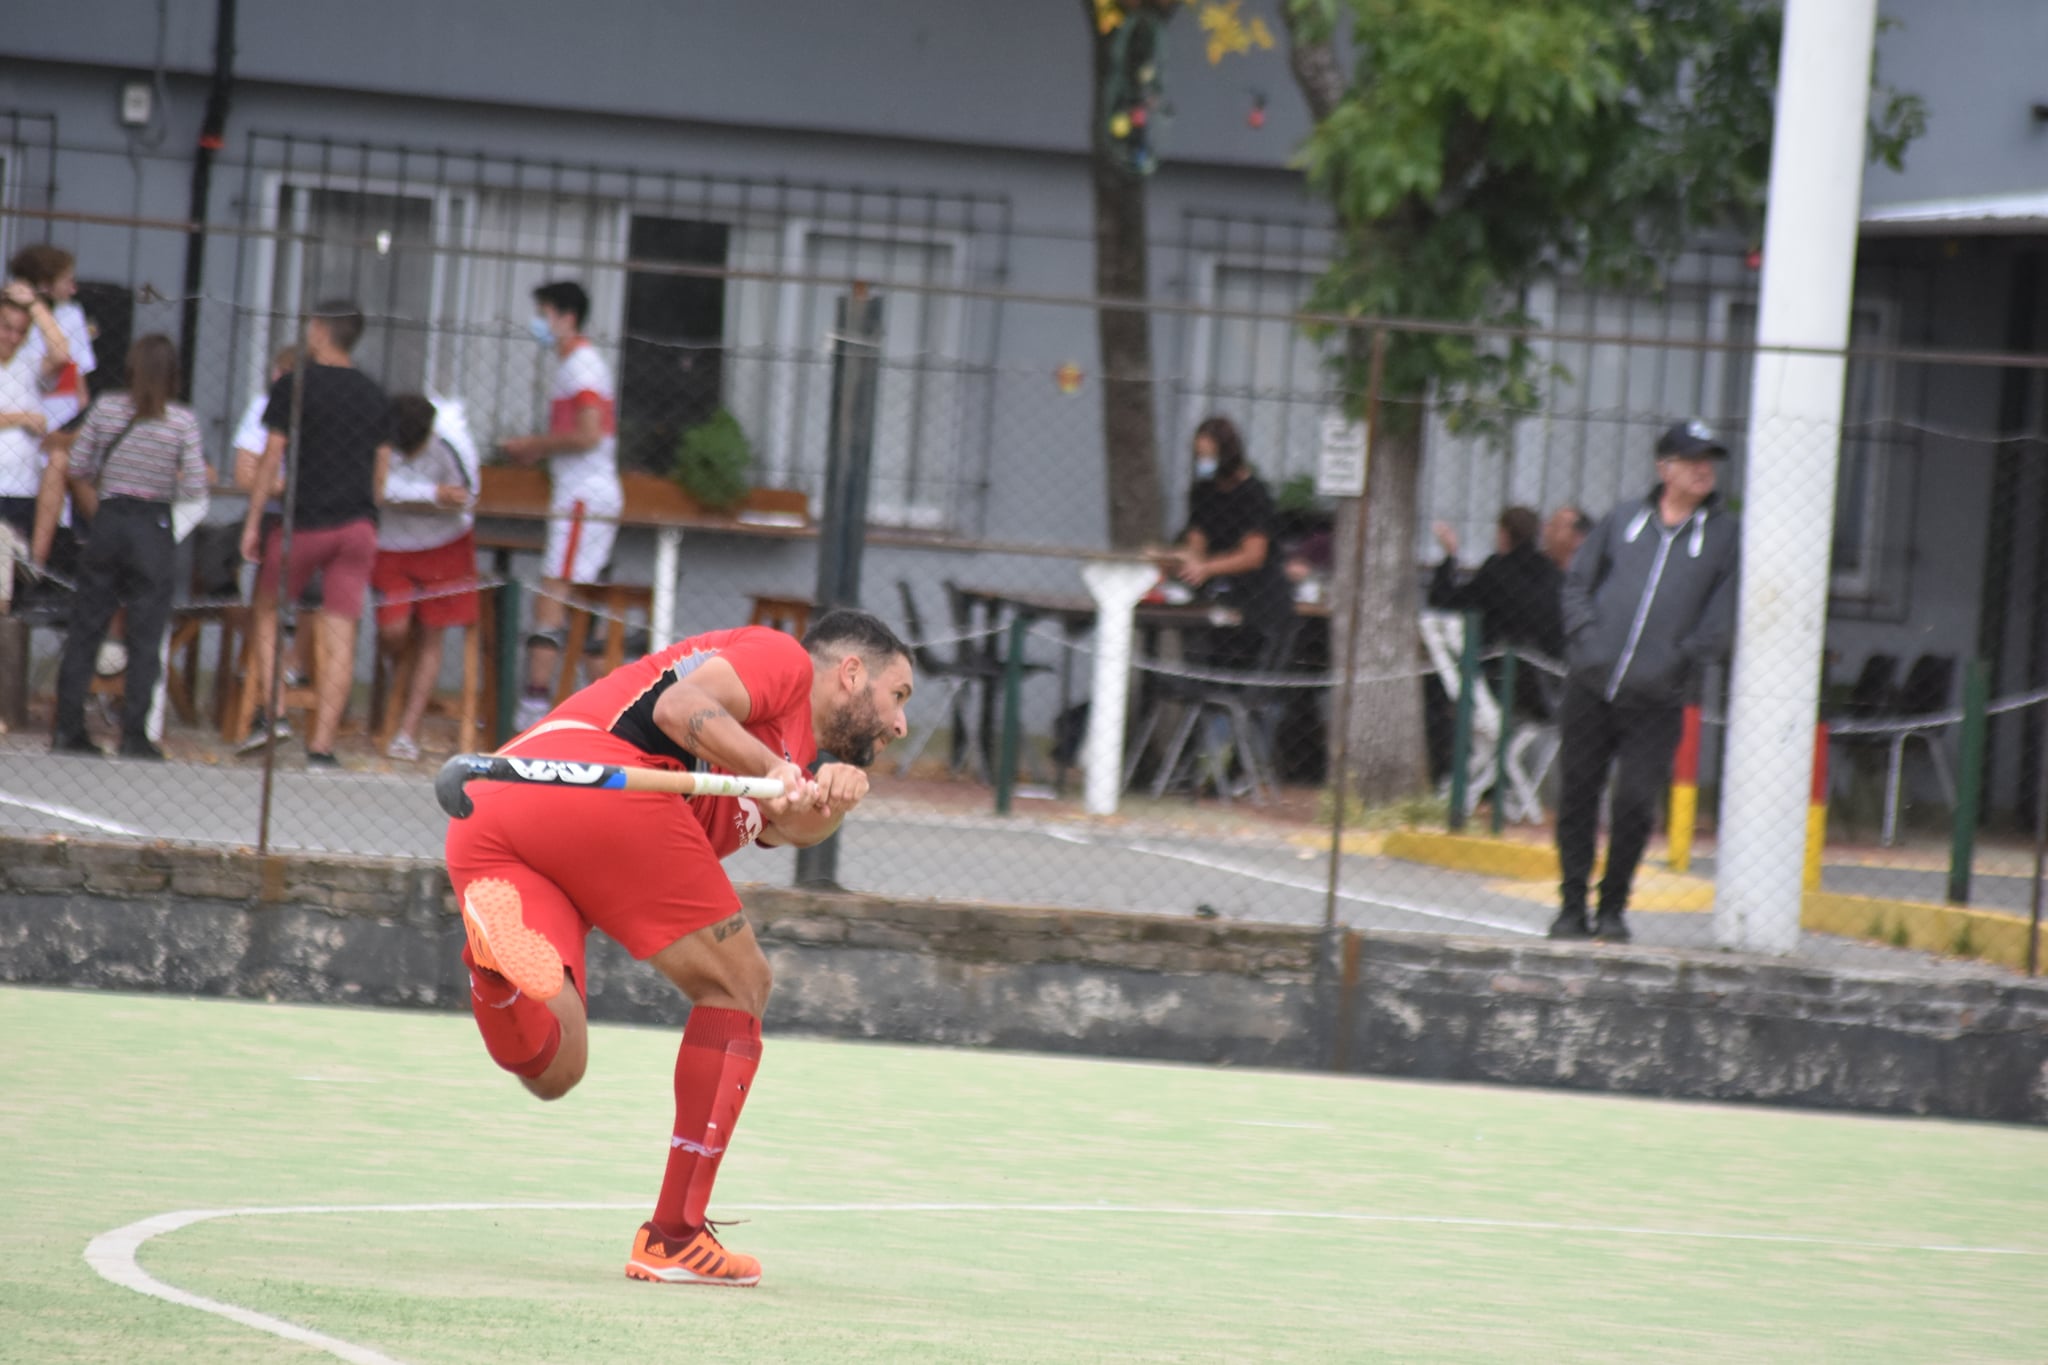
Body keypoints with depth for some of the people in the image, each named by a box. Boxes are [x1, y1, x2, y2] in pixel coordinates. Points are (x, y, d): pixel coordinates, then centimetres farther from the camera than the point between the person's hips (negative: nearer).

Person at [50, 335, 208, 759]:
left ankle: (68, 728, 9)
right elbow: (195, 487, -11)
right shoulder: (183, 421, -9)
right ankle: (133, 735, 0)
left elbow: (78, 468, 4)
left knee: (85, 629, 9)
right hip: (153, 529, -3)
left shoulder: (106, 409, -1)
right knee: (145, 637, 3)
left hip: (107, 522, 3)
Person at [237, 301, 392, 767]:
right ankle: (322, 743, -2)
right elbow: (381, 470, 12)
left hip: (305, 520, -4)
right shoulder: (374, 396, 10)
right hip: (358, 526, 4)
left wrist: (252, 521, -2)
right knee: (341, 634, 1)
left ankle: (271, 712, 3)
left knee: (266, 609, 16)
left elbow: (271, 459, -6)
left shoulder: (294, 387, -4)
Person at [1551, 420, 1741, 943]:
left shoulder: (1723, 535, 6)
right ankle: (1573, 904, 15)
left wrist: (1684, 658, -7)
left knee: (1635, 802, -8)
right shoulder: (1623, 520, 10)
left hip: (1655, 701, -2)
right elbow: (1578, 581, 16)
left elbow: (1723, 615, 4)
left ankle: (1613, 907, 9)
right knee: (1578, 794, 4)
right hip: (1591, 687, 2)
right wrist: (1586, 635, 1)